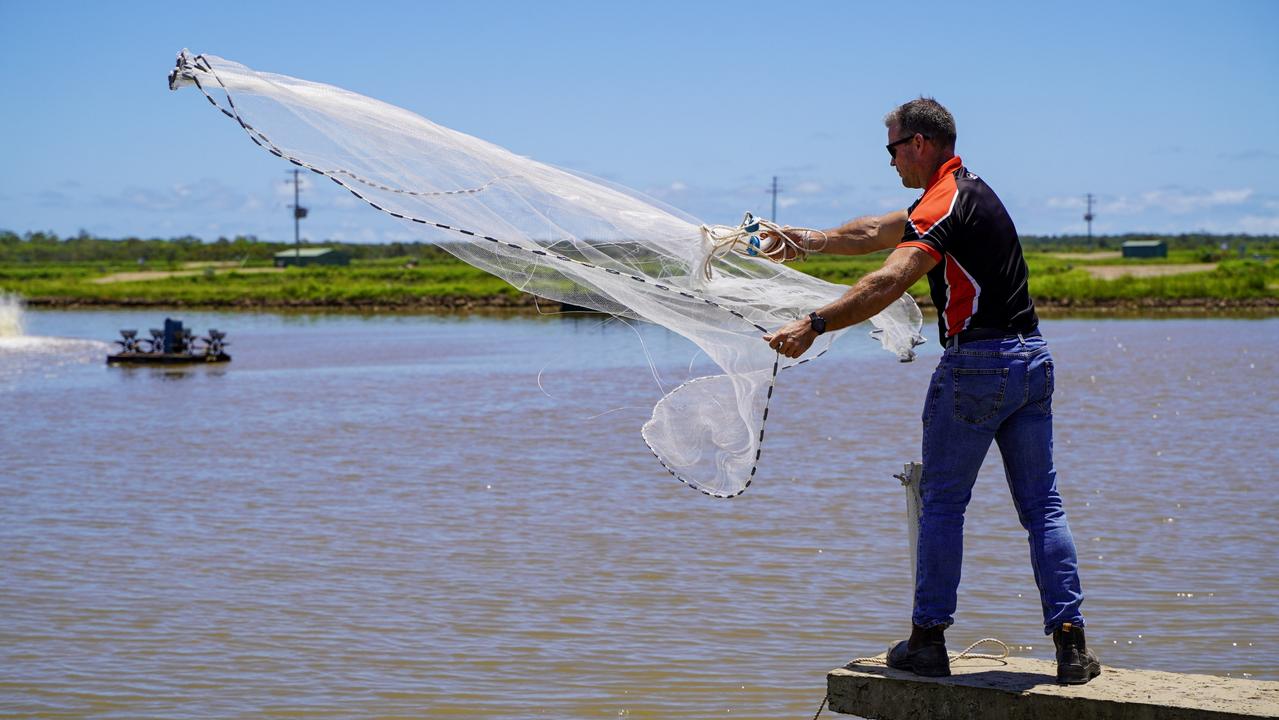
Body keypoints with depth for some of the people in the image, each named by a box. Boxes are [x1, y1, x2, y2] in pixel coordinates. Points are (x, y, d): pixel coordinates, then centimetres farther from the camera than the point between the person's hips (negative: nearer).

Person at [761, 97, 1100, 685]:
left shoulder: (947, 204, -14)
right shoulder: (967, 190, 17)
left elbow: (888, 282, -28)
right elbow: (877, 232, 27)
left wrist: (814, 325, -30)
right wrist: (809, 241, 33)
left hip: (976, 362, -9)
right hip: (1031, 357, 9)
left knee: (942, 502, 3)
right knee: (1042, 506, 7)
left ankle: (928, 641, 8)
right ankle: (1070, 641, 1)